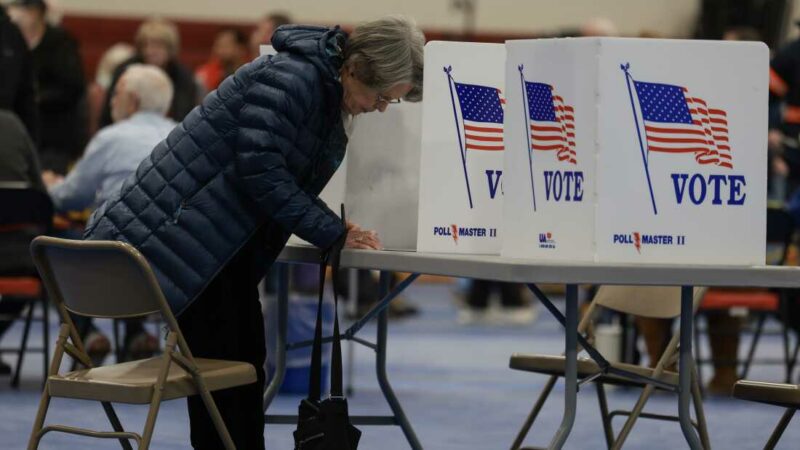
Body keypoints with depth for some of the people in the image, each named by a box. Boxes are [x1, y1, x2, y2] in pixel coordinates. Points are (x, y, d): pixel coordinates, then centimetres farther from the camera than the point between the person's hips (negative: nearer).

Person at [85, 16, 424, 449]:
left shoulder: (332, 101, 8)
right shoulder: (289, 78, -21)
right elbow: (260, 169, -26)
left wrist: (337, 230, -2)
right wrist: (332, 233, -21)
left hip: (228, 243, 9)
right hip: (182, 231, -9)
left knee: (246, 363, 8)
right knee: (219, 362, -8)